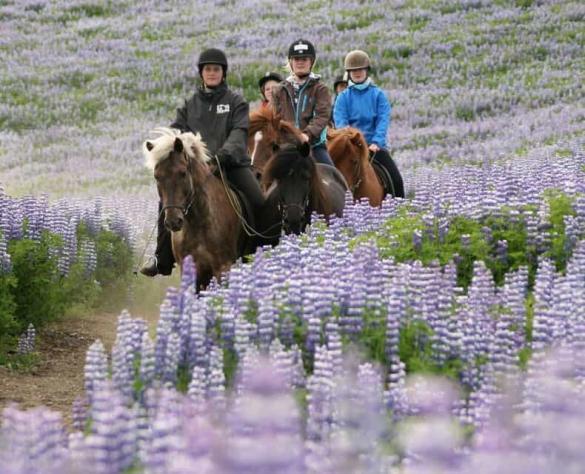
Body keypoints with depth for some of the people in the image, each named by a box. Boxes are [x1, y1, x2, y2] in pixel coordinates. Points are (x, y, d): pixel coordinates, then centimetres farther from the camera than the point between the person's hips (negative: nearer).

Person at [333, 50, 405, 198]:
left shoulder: (378, 95, 7)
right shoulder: (344, 97, 8)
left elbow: (383, 121, -3)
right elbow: (340, 122, -3)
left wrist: (376, 142, -18)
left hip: (375, 145, 0)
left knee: (396, 179, -15)